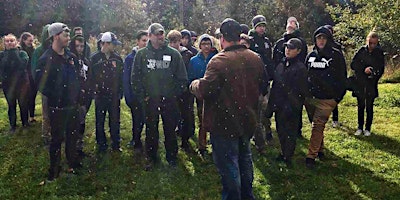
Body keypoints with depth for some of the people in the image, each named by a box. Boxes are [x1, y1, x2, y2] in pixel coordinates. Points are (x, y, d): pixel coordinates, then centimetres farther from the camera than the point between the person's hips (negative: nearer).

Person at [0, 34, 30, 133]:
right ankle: (12, 125, 21)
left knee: (23, 104, 7)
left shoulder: (22, 53, -2)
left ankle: (25, 122, 26)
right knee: (11, 105, 8)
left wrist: (15, 54, -19)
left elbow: (23, 64, -20)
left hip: (22, 83, -1)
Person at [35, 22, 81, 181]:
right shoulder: (46, 59, -14)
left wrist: (77, 95, 6)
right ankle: (54, 170, 21)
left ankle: (73, 162, 35)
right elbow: (41, 85, -15)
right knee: (57, 138, 5)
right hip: (57, 107, -6)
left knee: (72, 134, 17)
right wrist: (55, 97, -15)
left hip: (72, 105, 6)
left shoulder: (71, 57, 6)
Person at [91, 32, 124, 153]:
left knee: (115, 120, 8)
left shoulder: (117, 58, 5)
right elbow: (90, 76, -5)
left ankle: (116, 144, 20)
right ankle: (102, 145, 21)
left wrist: (120, 92, 4)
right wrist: (94, 89, -9)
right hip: (100, 95, -2)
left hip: (114, 95, 2)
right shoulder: (95, 58, -4)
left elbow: (121, 76, 7)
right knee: (100, 121, 8)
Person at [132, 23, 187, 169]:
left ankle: (172, 157, 26)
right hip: (150, 101, 0)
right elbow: (135, 78, 2)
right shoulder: (141, 54, 1)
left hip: (169, 101, 0)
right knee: (151, 131, 10)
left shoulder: (174, 54, 0)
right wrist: (142, 96, -2)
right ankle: (151, 158, 26)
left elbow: (182, 78, 2)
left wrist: (175, 94, -2)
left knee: (170, 130, 10)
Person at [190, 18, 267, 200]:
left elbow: (204, 90, -25)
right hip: (247, 121, 8)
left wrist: (194, 84, -5)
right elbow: (262, 87, 15)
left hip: (224, 123, -8)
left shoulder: (220, 60, -21)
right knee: (245, 160, 24)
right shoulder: (255, 59, 3)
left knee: (228, 166, 5)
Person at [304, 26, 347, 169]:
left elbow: (342, 78, -1)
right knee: (316, 124, 15)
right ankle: (319, 149, 31)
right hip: (310, 97, 5)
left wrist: (338, 97, -4)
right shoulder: (311, 55, 9)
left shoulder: (336, 55, -3)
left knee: (318, 125, -9)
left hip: (327, 99, -4)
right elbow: (304, 74, 16)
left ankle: (311, 156, -6)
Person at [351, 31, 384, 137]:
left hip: (371, 85, 0)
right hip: (360, 84, 1)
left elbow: (381, 69, 1)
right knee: (360, 106, 9)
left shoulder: (379, 53, -2)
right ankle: (360, 128, 20)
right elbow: (353, 64, -3)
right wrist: (364, 69, -16)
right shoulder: (361, 51, -1)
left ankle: (368, 128, 18)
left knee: (369, 107, 6)